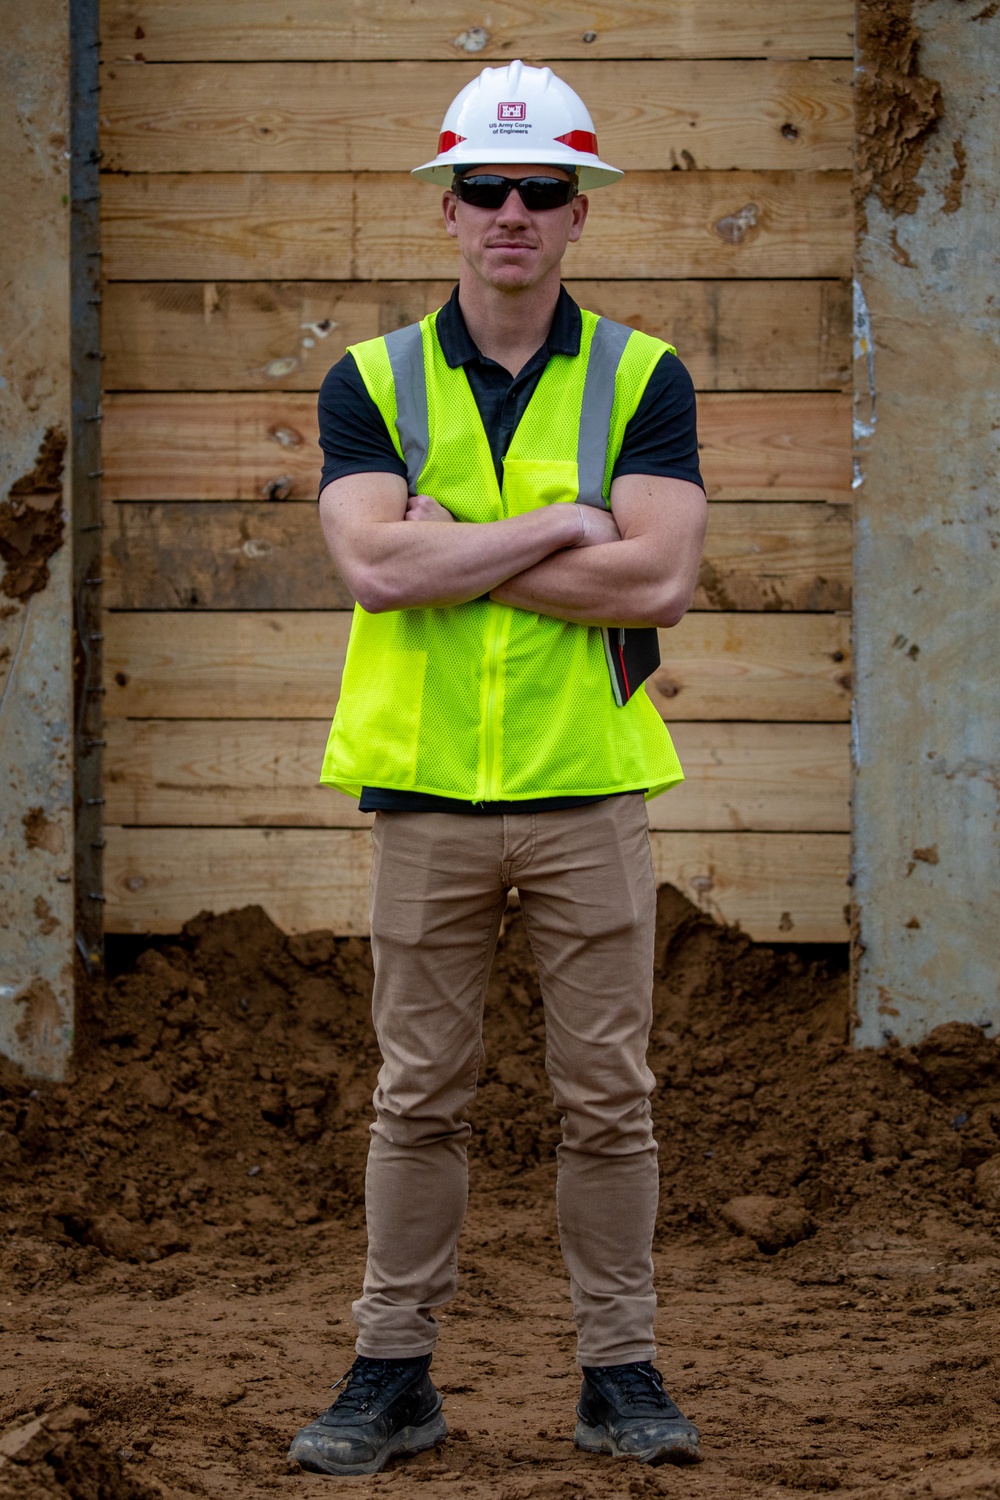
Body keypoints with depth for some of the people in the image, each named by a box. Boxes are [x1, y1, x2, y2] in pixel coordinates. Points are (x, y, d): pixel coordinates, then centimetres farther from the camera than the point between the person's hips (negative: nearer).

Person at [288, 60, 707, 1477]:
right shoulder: (373, 380, 4)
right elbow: (375, 565, -13)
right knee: (420, 1096, 7)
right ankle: (393, 1372, 14)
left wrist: (452, 548, -12)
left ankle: (621, 1374, 13)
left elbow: (660, 578, -13)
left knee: (608, 1097, 4)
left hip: (591, 790, 0)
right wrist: (564, 525, -12)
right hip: (427, 790, 0)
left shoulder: (644, 378, 2)